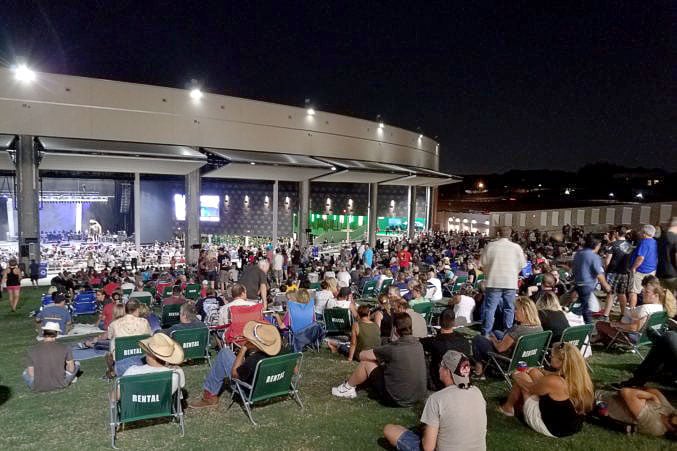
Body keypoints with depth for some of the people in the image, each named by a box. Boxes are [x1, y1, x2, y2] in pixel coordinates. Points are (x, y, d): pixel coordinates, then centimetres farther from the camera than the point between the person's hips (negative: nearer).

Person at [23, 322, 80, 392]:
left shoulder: (32, 351, -10)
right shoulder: (65, 348, -13)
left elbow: (31, 374, -3)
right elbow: (71, 369, -3)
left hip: (38, 388, 2)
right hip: (61, 384, -2)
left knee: (25, 372, 33)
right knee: (76, 363, 23)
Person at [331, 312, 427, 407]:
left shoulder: (393, 348, -22)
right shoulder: (419, 345, -4)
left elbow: (362, 355, -9)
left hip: (397, 399, -6)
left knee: (366, 362, 4)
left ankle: (348, 388, 24)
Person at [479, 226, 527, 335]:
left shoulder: (490, 246, -4)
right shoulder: (516, 247, 0)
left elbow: (482, 264, 0)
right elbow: (522, 265, 5)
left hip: (494, 282, -1)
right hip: (511, 283, 1)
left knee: (490, 308, 3)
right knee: (509, 308, 11)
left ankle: (485, 334, 4)